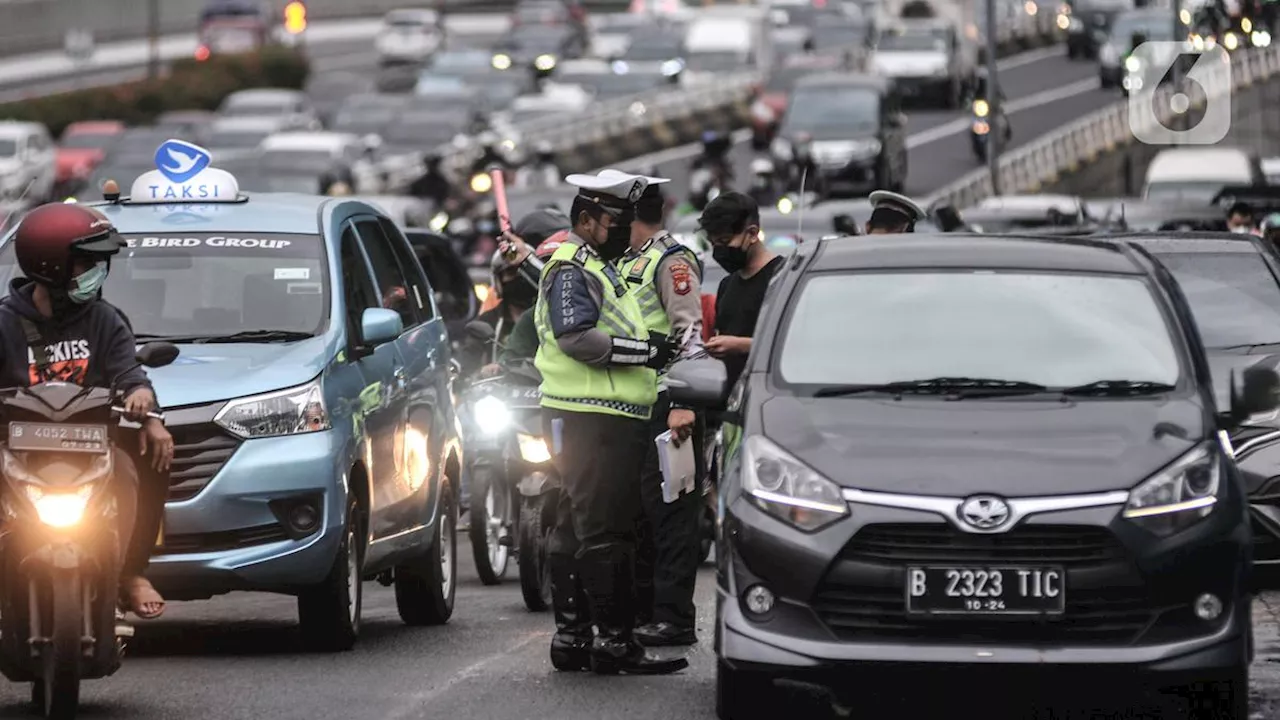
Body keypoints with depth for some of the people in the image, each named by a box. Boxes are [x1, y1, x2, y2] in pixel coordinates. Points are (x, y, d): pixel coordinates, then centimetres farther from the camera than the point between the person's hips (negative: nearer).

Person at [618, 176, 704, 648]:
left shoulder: (672, 260, -8)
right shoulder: (627, 262, 21)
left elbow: (690, 335, -17)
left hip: (664, 405, -10)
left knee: (669, 511, -9)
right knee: (634, 510, 11)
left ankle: (675, 618, -10)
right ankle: (641, 610, 17)